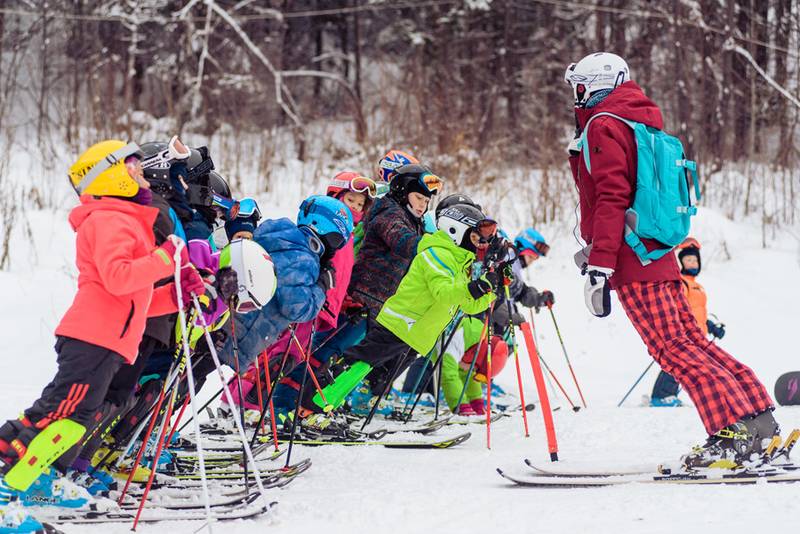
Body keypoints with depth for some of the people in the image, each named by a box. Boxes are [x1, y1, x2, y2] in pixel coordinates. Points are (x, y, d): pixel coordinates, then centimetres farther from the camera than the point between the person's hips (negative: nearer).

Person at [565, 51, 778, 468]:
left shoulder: (603, 126, -6)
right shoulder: (640, 123, 23)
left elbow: (611, 198, -17)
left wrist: (599, 266, -21)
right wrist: (594, 249, 39)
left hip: (633, 264, -9)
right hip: (658, 258, 9)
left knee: (673, 348, -12)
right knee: (690, 340, 8)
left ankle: (732, 430, -20)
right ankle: (759, 421, 3)